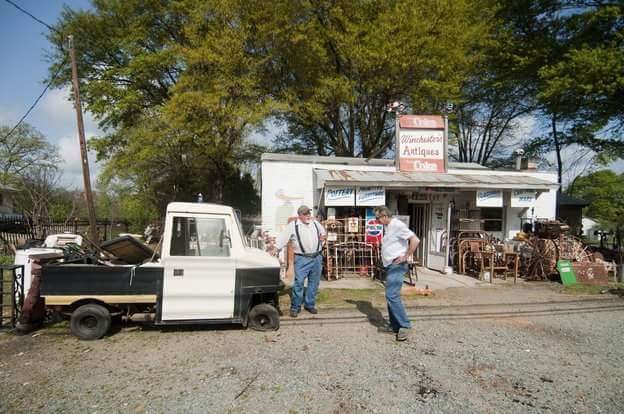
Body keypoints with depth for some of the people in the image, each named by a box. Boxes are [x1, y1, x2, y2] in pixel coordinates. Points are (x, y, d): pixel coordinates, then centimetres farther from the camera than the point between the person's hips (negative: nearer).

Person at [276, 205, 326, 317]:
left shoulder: (315, 223, 11)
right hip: (302, 259, -5)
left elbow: (322, 231, 29)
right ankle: (295, 307, 6)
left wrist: (322, 236, 8)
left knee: (314, 283, 11)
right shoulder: (293, 225, -4)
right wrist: (275, 248, -22)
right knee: (298, 283, -7)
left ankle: (310, 305, 25)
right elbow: (282, 238, -9)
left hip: (317, 257, 5)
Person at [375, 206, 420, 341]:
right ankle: (395, 326, 20)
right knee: (391, 296, 12)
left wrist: (406, 257, -19)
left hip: (397, 265, -10)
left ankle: (405, 325, -7)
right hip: (390, 266, 10)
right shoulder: (388, 227, 16)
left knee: (392, 295, -16)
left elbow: (415, 240, -22)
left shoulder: (397, 225, -14)